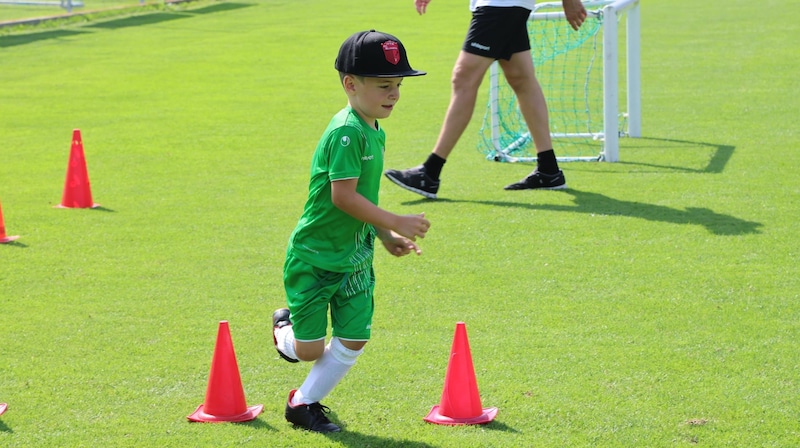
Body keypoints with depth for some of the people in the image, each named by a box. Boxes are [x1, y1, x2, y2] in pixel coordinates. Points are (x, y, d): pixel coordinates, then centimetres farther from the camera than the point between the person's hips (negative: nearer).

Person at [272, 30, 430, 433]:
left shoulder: (375, 133, 7)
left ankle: (304, 403, 19)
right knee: (309, 349, 0)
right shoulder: (346, 132, -22)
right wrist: (394, 223, -23)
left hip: (355, 259, 8)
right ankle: (284, 329, 35)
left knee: (353, 340, 3)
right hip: (315, 256, -8)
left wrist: (387, 238, 11)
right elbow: (343, 196, -27)